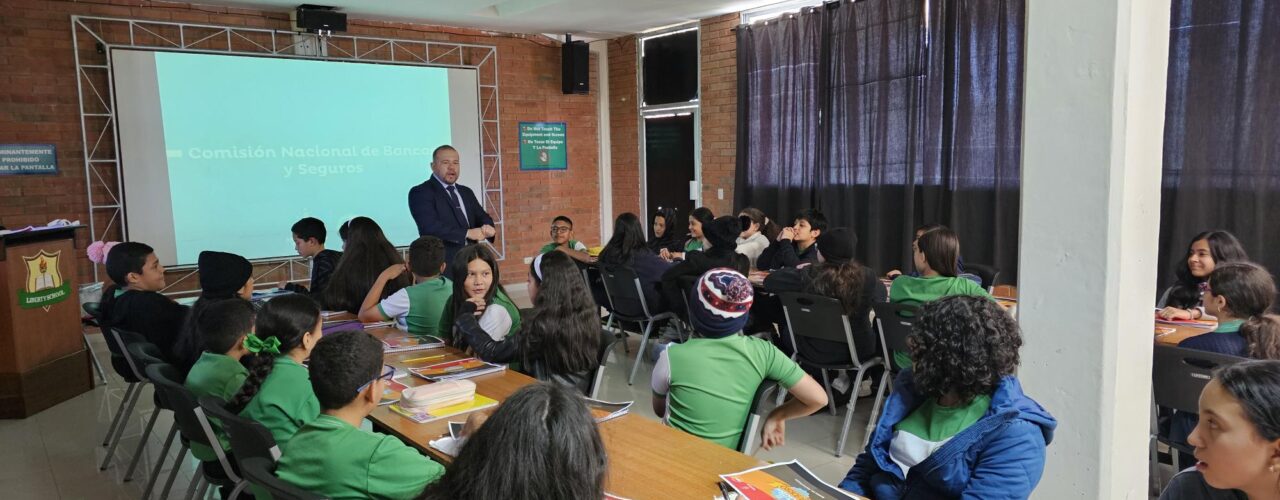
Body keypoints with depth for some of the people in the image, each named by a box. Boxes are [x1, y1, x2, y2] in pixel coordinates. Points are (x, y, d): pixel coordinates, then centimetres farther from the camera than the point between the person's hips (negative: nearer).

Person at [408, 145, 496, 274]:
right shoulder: (420, 192, -3)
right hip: (442, 265, -6)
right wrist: (467, 233, -21)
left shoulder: (466, 192, 19)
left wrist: (488, 228, -11)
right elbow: (431, 226, -17)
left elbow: (482, 217, 14)